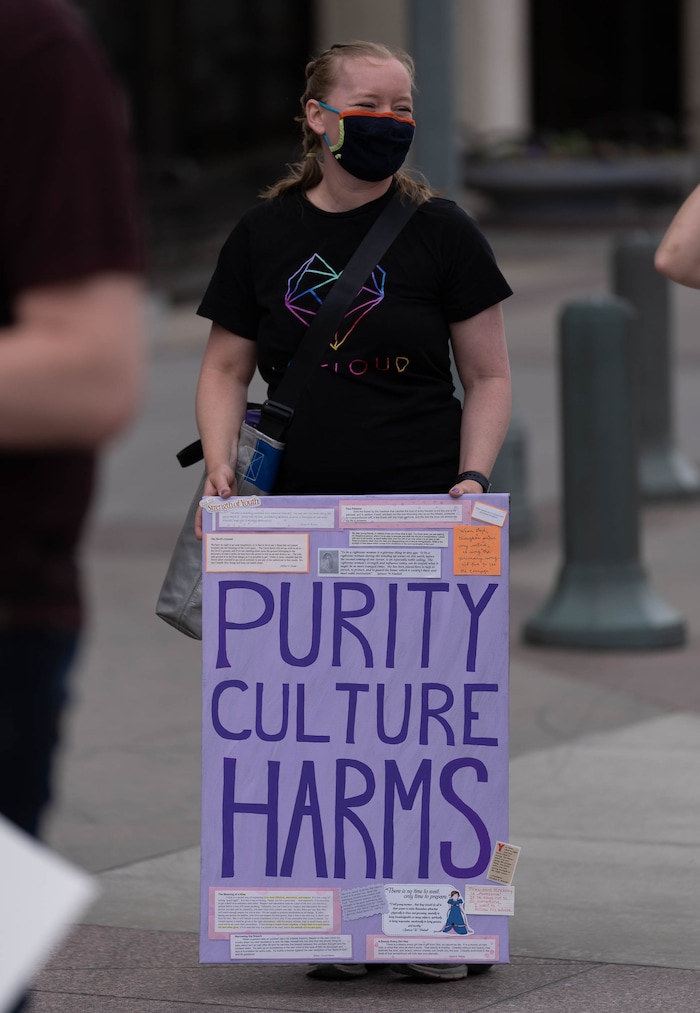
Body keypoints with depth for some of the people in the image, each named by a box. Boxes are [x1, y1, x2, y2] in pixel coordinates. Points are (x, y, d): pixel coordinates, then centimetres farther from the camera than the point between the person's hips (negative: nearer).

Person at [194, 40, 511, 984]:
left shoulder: (439, 232, 4)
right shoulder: (263, 234, 10)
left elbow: (488, 376, 6)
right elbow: (227, 368, 15)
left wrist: (473, 476, -8)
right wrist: (220, 464, -2)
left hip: (423, 511, -2)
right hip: (301, 511, 2)